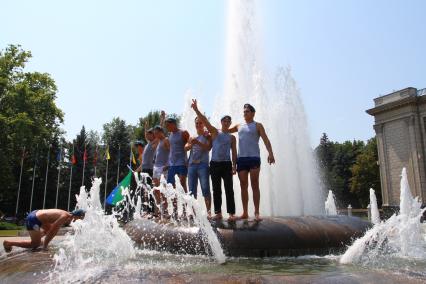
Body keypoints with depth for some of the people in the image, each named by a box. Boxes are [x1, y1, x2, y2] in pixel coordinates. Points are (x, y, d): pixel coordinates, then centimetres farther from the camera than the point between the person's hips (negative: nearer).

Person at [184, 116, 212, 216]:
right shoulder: (192, 136, 19)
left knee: (205, 189, -9)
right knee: (192, 190, 3)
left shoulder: (207, 136, 6)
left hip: (203, 164, -4)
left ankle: (208, 211, -8)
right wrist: (191, 143, -13)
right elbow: (185, 148, 7)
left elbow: (208, 147, -8)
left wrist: (197, 142, -19)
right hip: (192, 164, 5)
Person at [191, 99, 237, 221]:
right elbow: (205, 121, -2)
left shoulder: (232, 137, 12)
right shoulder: (215, 132, 8)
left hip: (226, 164, 0)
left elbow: (234, 152, 9)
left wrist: (234, 166, -2)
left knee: (229, 189, -5)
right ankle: (218, 212, 11)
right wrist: (196, 110, -13)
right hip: (214, 164, 0)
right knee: (216, 190, 4)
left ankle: (231, 213, -3)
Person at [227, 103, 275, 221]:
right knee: (243, 186, 3)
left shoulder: (257, 125, 7)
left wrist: (270, 153, -18)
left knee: (255, 185, -5)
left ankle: (256, 212, -3)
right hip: (241, 158, 4)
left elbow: (265, 139, -3)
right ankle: (245, 212, 7)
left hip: (254, 158, -4)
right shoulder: (239, 126, 19)